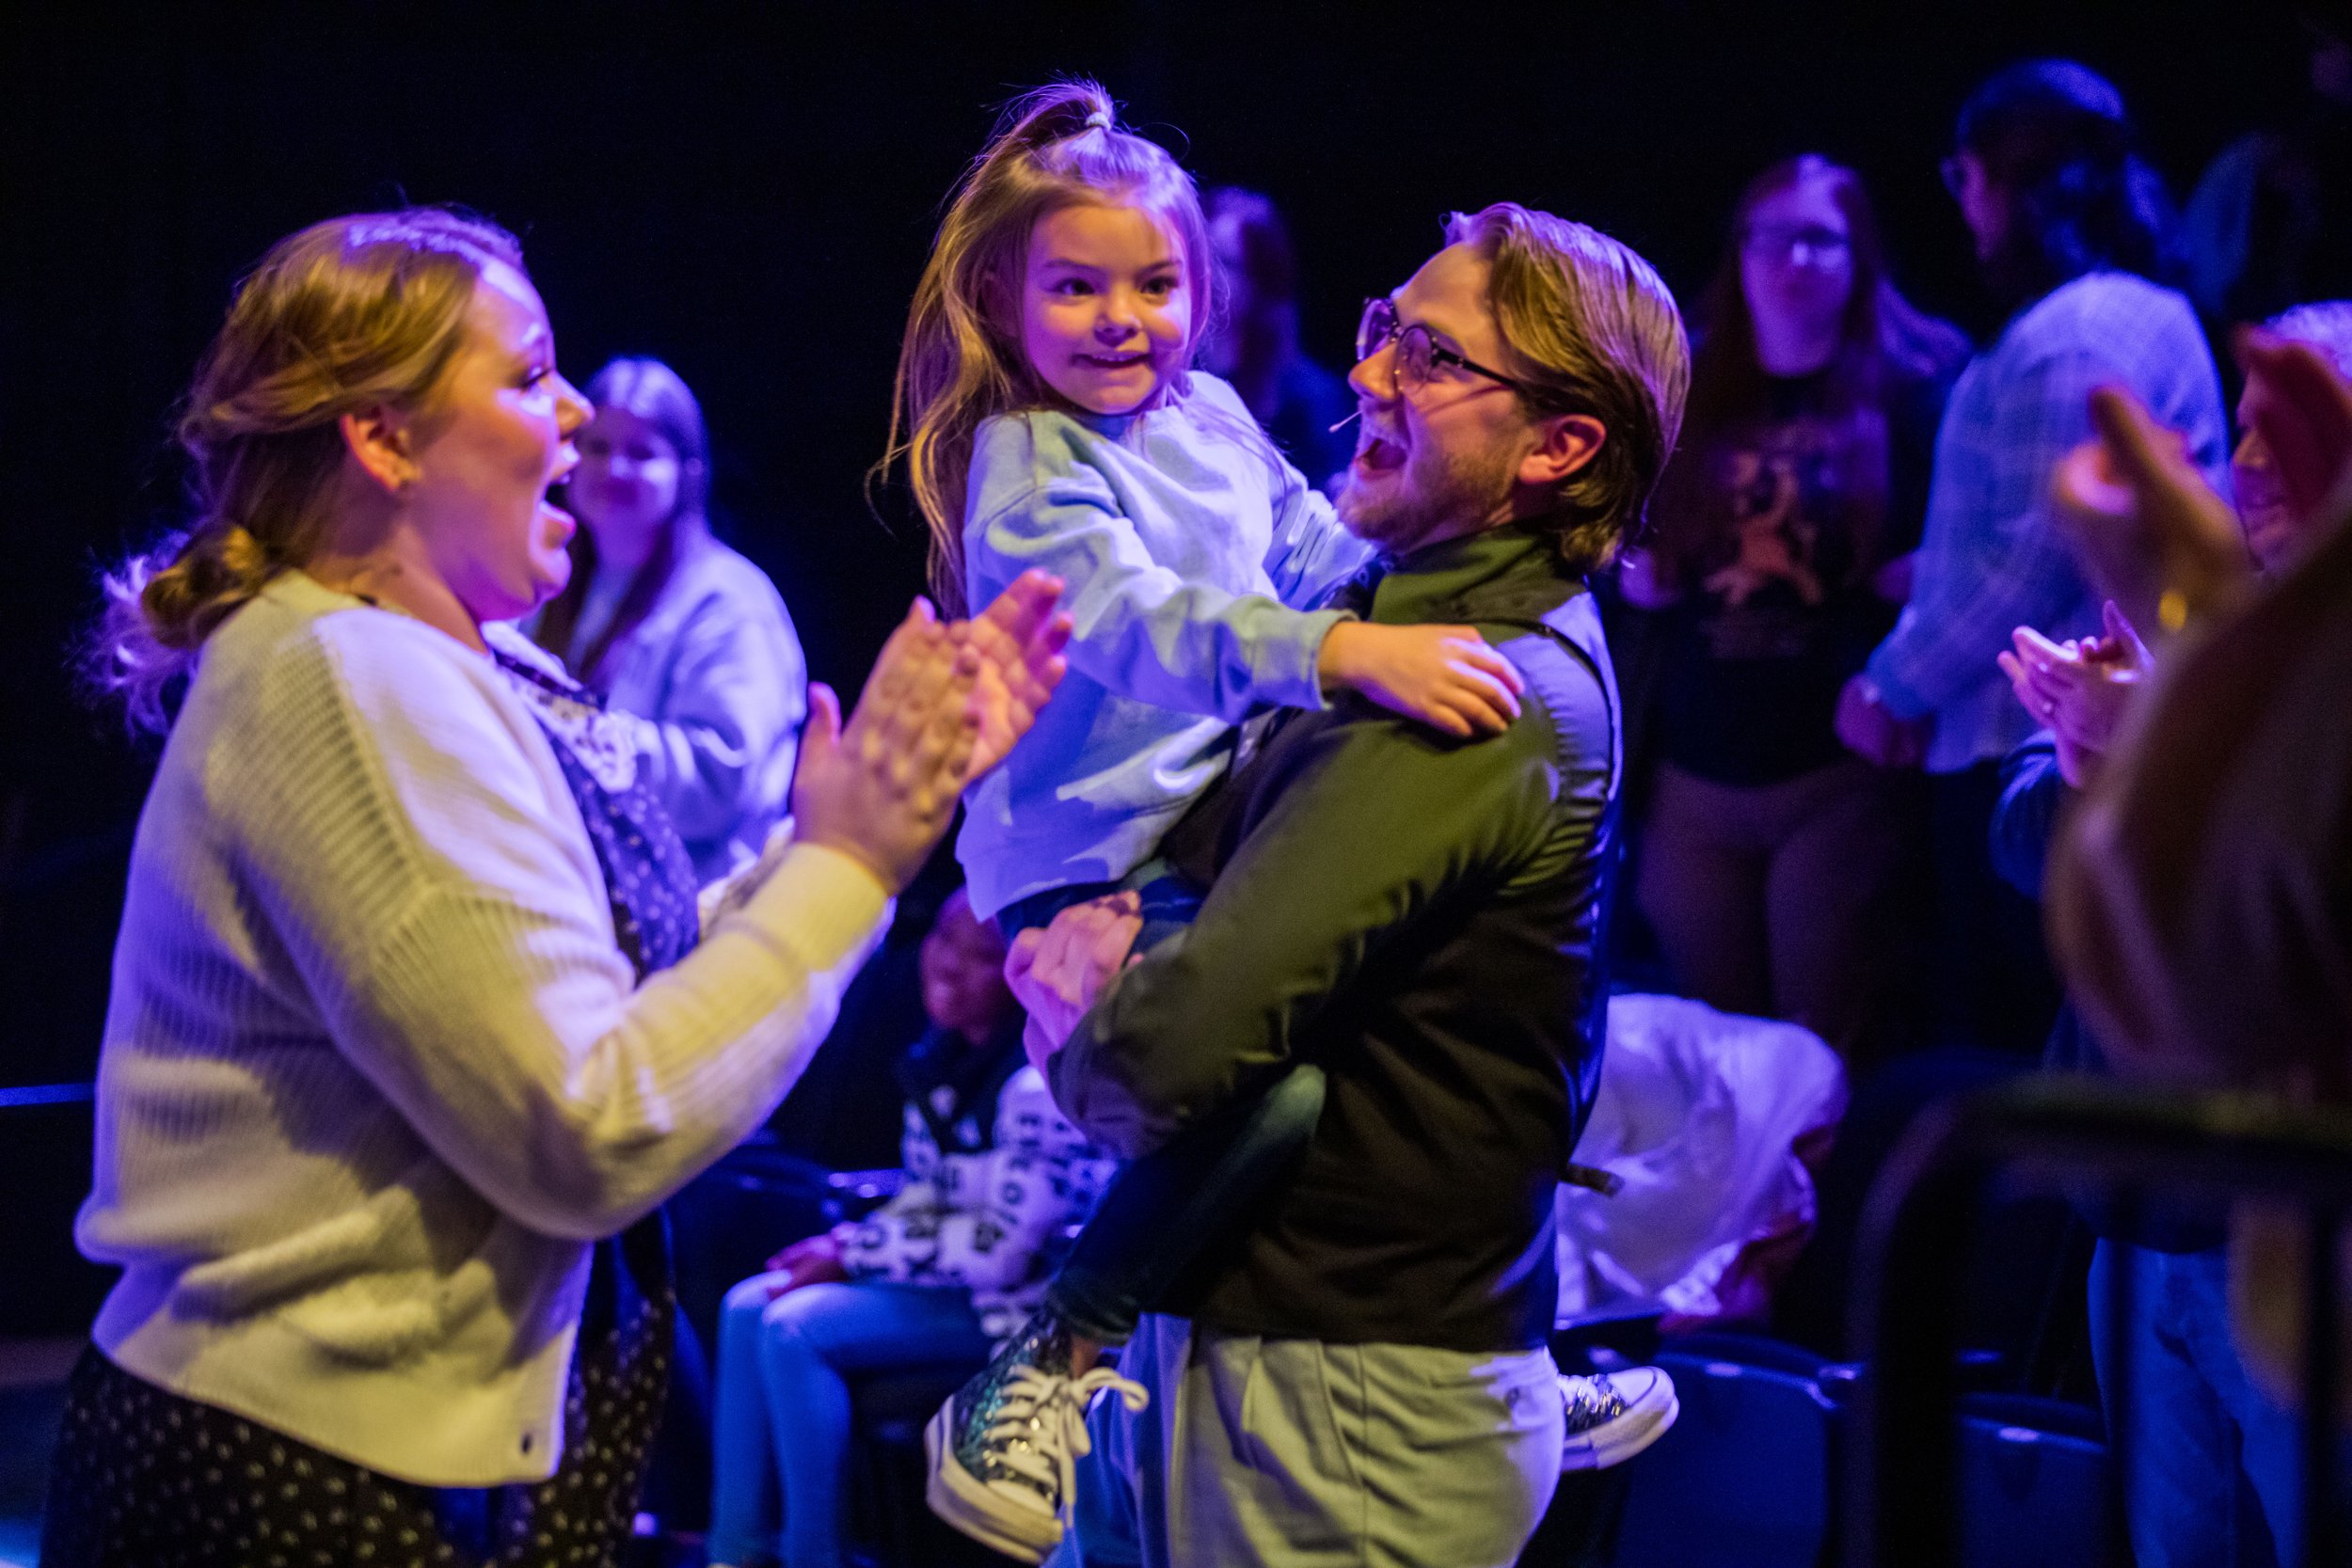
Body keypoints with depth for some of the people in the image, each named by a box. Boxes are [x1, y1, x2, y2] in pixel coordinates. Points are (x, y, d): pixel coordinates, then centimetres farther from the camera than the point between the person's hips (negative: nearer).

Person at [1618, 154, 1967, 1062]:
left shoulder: (1909, 388, 2)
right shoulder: (1687, 398, 13)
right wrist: (1628, 570, 3)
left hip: (1840, 773, -4)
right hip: (1695, 776, 4)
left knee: (1828, 1052, -4)